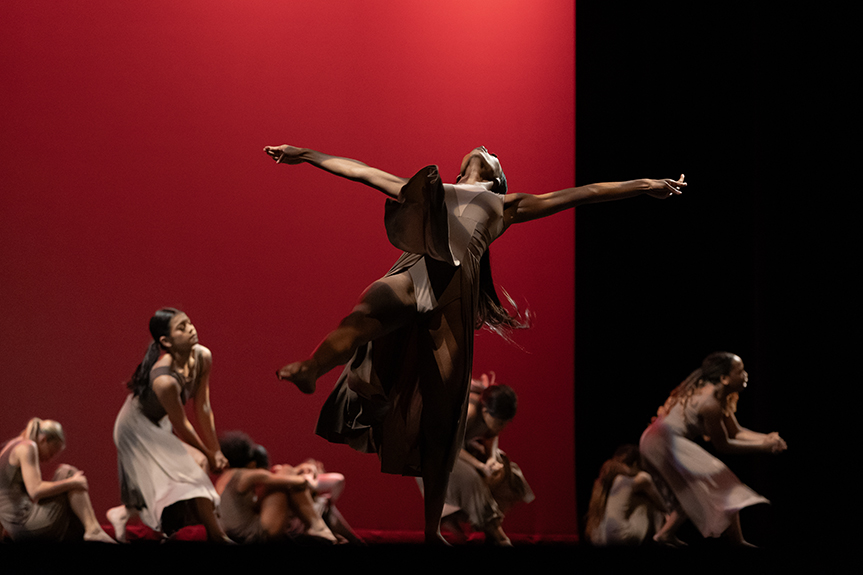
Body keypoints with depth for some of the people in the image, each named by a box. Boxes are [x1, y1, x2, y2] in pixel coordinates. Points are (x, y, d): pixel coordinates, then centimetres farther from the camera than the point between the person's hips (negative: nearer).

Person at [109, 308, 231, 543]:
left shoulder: (203, 357, -16)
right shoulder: (165, 380, -37)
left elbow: (203, 408, -6)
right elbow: (181, 426, -23)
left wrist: (215, 451, -2)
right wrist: (208, 455, -9)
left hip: (159, 425, 8)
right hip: (138, 428, -8)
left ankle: (124, 512, 30)